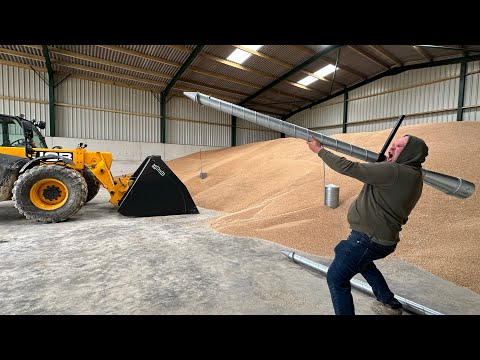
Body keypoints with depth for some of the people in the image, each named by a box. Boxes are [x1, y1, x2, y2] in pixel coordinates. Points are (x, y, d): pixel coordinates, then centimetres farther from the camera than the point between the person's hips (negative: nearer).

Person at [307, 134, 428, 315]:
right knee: (362, 261, 38)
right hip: (383, 238, 10)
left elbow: (349, 168, -23)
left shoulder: (394, 171, -22)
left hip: (369, 238, -10)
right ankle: (390, 305, 46)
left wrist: (319, 149, -15)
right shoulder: (412, 176, 9)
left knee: (336, 278, 3)